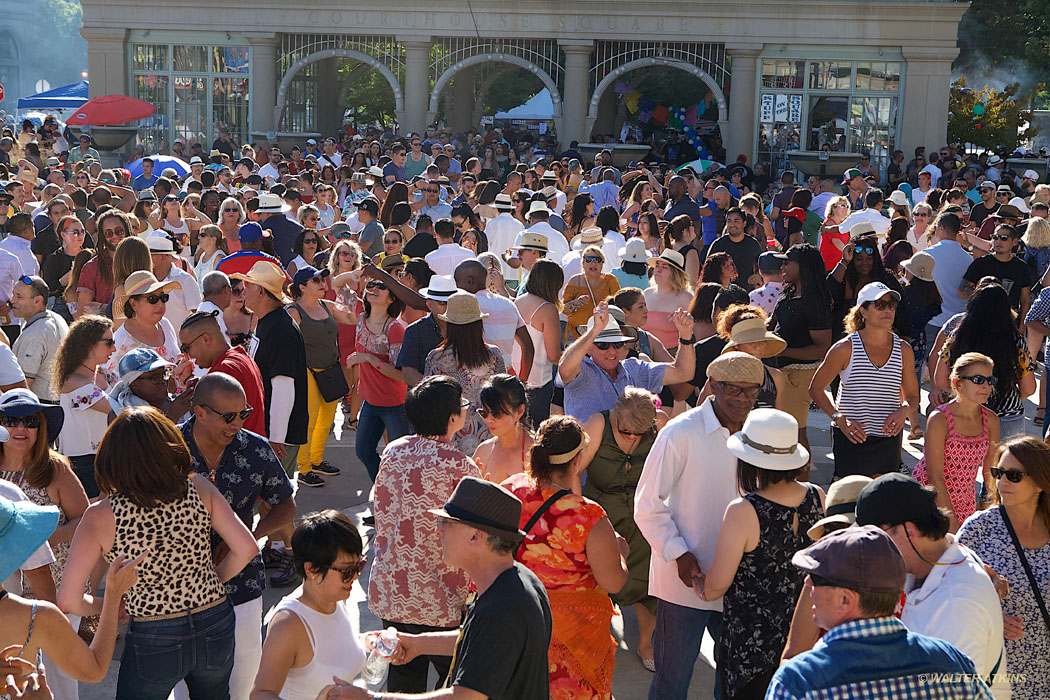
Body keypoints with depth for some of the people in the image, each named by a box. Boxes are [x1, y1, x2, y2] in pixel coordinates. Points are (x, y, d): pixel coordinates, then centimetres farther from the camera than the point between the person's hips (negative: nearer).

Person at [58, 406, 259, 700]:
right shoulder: (199, 490, -11)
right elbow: (247, 549, -9)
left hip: (154, 642, -3)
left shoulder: (100, 517, -15)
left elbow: (69, 601, -16)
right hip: (215, 626, 3)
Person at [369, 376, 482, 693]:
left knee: (403, 676, 18)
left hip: (389, 589, 6)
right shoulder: (461, 467, -18)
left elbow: (381, 515, 8)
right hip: (437, 598, -6)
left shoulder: (393, 451, -1)